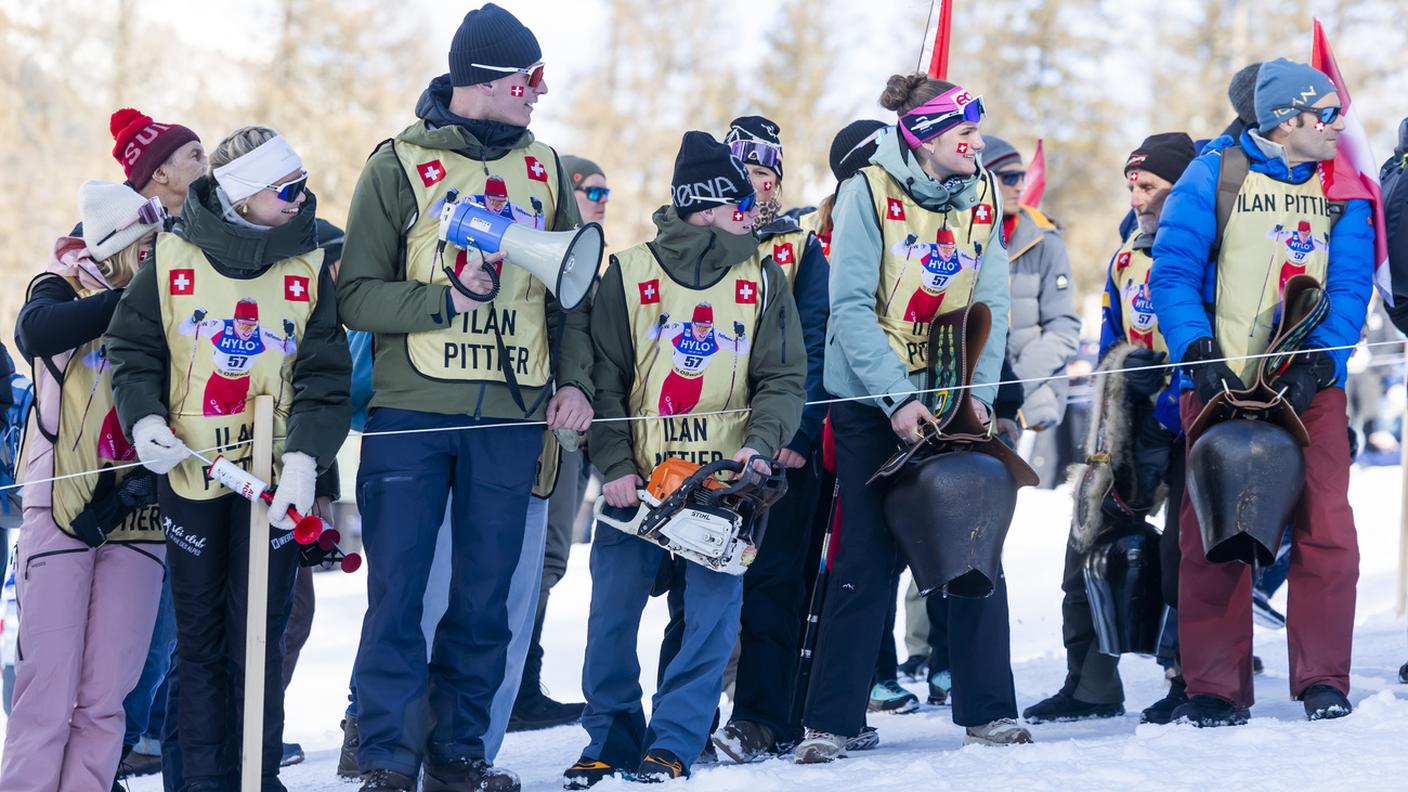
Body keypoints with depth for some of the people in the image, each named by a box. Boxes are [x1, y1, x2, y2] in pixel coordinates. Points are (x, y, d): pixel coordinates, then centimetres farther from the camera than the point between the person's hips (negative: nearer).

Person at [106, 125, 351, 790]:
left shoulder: (309, 269, 1)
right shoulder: (172, 260, -1)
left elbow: (324, 379, -3)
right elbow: (132, 349, 5)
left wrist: (304, 458, -18)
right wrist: (144, 419, -13)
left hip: (275, 472, 0)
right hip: (189, 469, 0)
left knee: (261, 637, 0)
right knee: (199, 635, 5)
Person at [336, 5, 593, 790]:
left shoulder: (543, 167, 11)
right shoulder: (399, 166, -1)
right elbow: (357, 296, -4)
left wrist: (574, 380, 3)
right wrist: (448, 297, -17)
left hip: (511, 415, 3)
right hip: (410, 410, -3)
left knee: (487, 597, 6)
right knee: (399, 593, -3)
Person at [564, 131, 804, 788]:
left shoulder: (763, 279, 8)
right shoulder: (630, 274, 4)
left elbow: (783, 380, 4)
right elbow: (605, 381, 0)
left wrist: (760, 442, -14)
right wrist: (615, 467, -10)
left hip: (725, 477, 1)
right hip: (638, 475, -1)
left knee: (712, 612, -6)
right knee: (613, 611, 0)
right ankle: (611, 735, 14)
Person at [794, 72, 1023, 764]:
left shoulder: (982, 196, 3)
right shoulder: (868, 192, -10)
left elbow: (990, 308, 2)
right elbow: (852, 308, -14)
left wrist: (979, 394, -11)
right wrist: (898, 398, -20)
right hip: (873, 400, -4)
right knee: (867, 562, -4)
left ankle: (988, 709, 10)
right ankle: (829, 721, 3)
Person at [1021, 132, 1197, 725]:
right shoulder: (1127, 260, 14)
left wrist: (1166, 414, -21)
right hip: (1142, 421, 7)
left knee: (1183, 552, -14)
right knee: (1090, 540, 0)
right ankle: (1090, 686, 6)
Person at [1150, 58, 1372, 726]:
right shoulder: (1212, 176, 0)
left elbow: (1350, 285, 2)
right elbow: (1173, 273, -2)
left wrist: (1317, 364, -13)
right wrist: (1197, 353, -15)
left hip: (1311, 386, 2)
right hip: (1221, 382, -2)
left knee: (1326, 531, -8)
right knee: (1213, 536, -3)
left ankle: (1323, 682, 3)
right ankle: (1214, 689, 4)